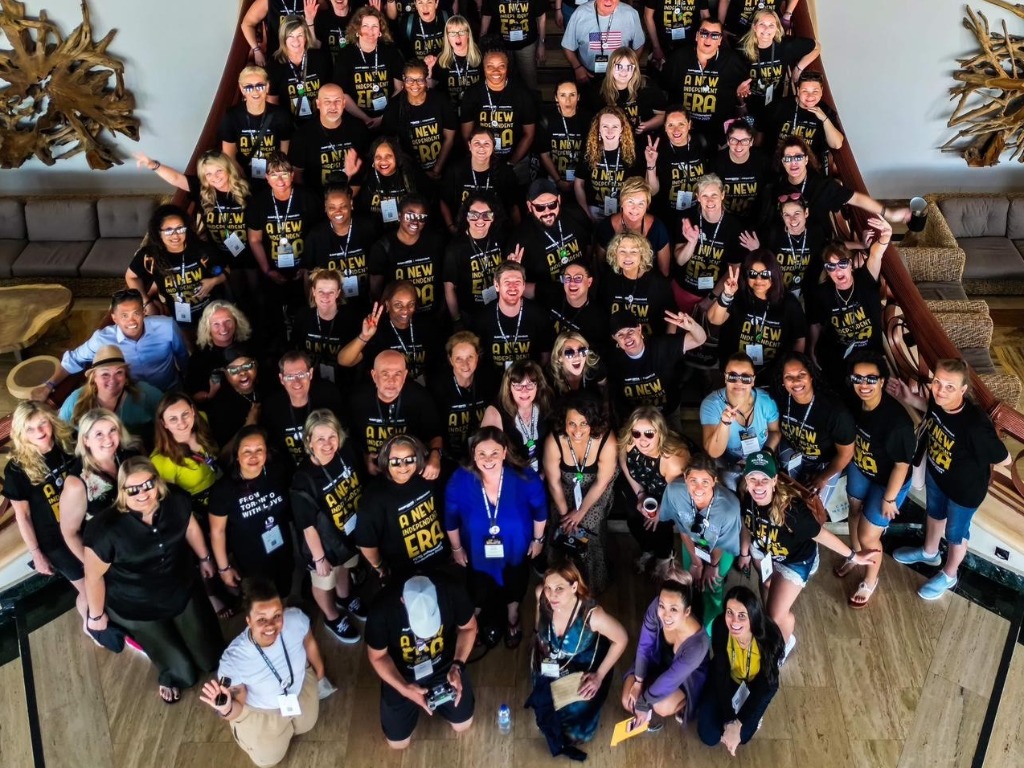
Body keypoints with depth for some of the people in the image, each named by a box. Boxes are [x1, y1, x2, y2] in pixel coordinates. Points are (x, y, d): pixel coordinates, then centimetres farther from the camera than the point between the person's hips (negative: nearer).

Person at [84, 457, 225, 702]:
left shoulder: (175, 500, -21)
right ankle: (170, 677, 42)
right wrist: (96, 616, -4)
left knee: (212, 657, 14)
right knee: (184, 672, 3)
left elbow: (190, 527, 2)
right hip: (138, 609, -4)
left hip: (183, 592, 4)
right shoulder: (106, 528, -34)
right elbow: (93, 577, -18)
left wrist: (205, 558, 17)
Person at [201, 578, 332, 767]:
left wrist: (320, 674, 9)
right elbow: (238, 707, -25)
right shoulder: (233, 660, -44)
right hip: (260, 712, -3)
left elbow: (309, 644, -10)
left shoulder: (296, 620, -37)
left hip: (301, 688, 3)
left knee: (306, 726, 30)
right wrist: (226, 709, -50)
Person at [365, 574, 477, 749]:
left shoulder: (452, 593, -33)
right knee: (398, 742, 8)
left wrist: (457, 666, -22)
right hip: (402, 674, -1)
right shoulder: (382, 610, -36)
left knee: (462, 724, 11)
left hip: (444, 665, 1)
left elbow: (468, 628, -10)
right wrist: (404, 688, -28)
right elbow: (377, 656, -17)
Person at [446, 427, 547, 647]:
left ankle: (512, 618, 64)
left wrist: (538, 539, 1)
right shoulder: (460, 481, -30)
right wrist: (456, 548, 0)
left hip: (516, 550, 0)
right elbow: (451, 518, -12)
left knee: (514, 587, 29)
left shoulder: (525, 479, -31)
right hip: (478, 553, 0)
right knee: (481, 593, 27)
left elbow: (539, 510, -11)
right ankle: (487, 620, 63)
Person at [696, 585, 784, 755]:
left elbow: (766, 686, -28)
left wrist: (737, 723, -33)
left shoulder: (770, 635, -36)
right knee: (708, 736, -6)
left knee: (741, 736, -14)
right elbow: (721, 674, -23)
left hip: (756, 681, -1)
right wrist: (729, 721, -30)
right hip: (730, 675, 1)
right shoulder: (720, 627, -32)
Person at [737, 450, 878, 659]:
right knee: (767, 584, 33)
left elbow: (820, 534, -30)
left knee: (777, 616, 4)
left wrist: (852, 555, -23)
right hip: (763, 550, 5)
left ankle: (785, 643, 42)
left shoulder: (791, 509, -44)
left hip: (795, 561, -5)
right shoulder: (747, 498, -28)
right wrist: (744, 553, 8)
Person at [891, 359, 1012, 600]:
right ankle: (929, 552, 63)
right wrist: (911, 399, -10)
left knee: (955, 532, 23)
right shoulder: (938, 399, -24)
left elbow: (1004, 459, -25)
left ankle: (948, 575, 52)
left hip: (964, 488, -6)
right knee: (935, 513, 33)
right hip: (935, 473, 6)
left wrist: (974, 466, -10)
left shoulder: (975, 426, -43)